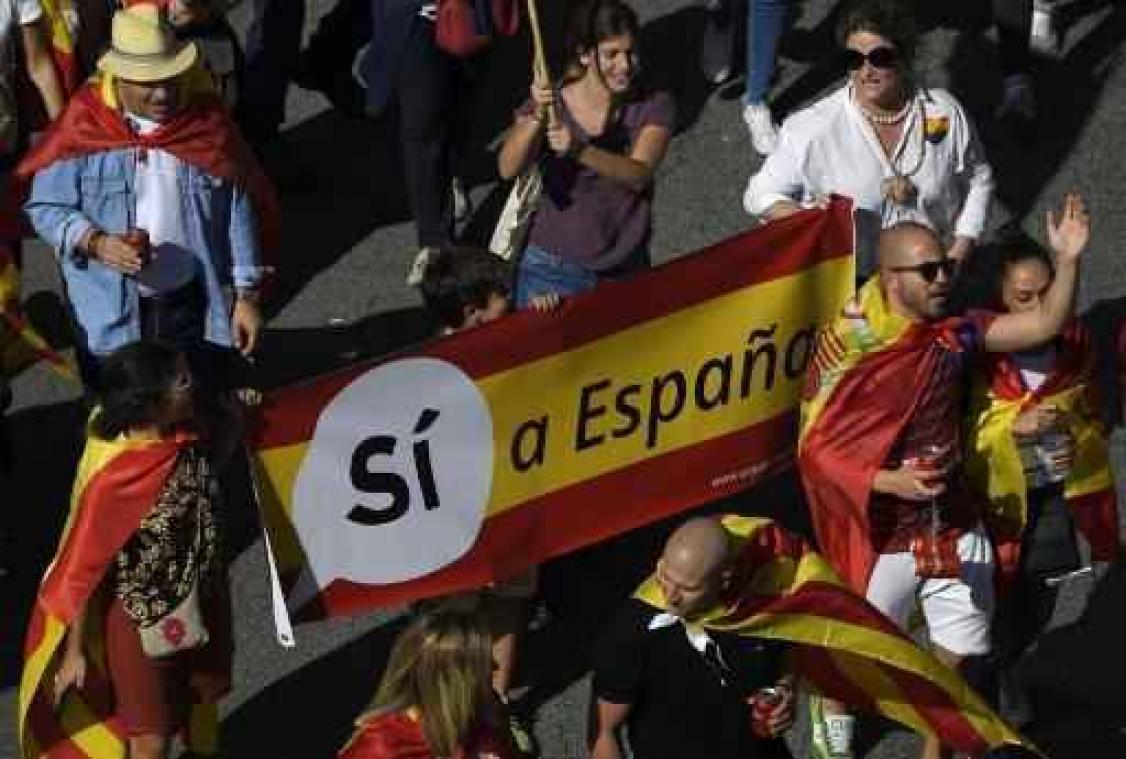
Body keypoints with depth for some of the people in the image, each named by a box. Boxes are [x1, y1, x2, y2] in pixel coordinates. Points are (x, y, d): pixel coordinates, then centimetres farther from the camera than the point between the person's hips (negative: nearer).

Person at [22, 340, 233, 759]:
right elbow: (82, 569, -19)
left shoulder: (188, 437, -15)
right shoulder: (113, 479, -33)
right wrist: (74, 652, -13)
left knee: (203, 695, 29)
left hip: (202, 600, 6)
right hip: (145, 622, -6)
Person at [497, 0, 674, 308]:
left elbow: (638, 175, -26)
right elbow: (508, 169, -25)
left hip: (626, 271, 1)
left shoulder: (653, 106, -8)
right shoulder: (550, 104, -9)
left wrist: (579, 150, -42)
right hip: (553, 271, -1)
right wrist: (536, 119, -43)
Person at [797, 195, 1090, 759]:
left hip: (954, 529, 3)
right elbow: (815, 449, -15)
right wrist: (889, 482, -26)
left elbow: (1044, 326, -8)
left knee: (961, 662, 10)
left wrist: (1067, 260, -23)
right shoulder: (846, 350, -17)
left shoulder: (951, 335, -5)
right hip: (883, 538, -3)